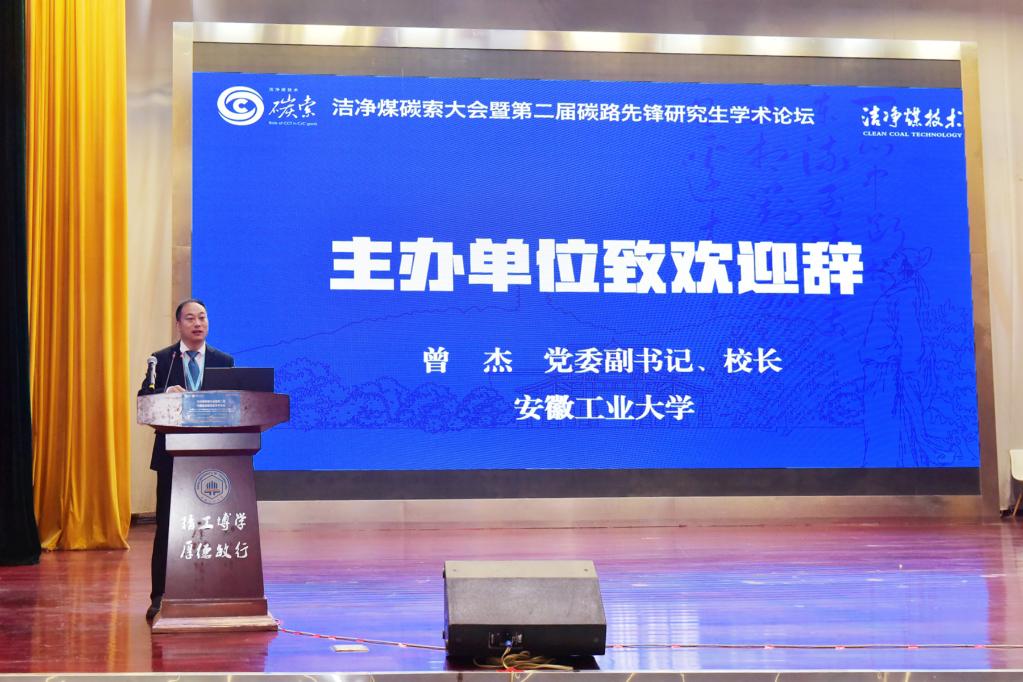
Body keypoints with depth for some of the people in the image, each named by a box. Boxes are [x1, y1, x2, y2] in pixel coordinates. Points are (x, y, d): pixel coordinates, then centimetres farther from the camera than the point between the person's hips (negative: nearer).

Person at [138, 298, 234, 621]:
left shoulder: (224, 361, 9)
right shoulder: (161, 360, 4)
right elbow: (144, 398, -5)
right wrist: (166, 392, -25)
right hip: (173, 455, -1)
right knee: (167, 526, 0)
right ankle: (160, 597, 4)